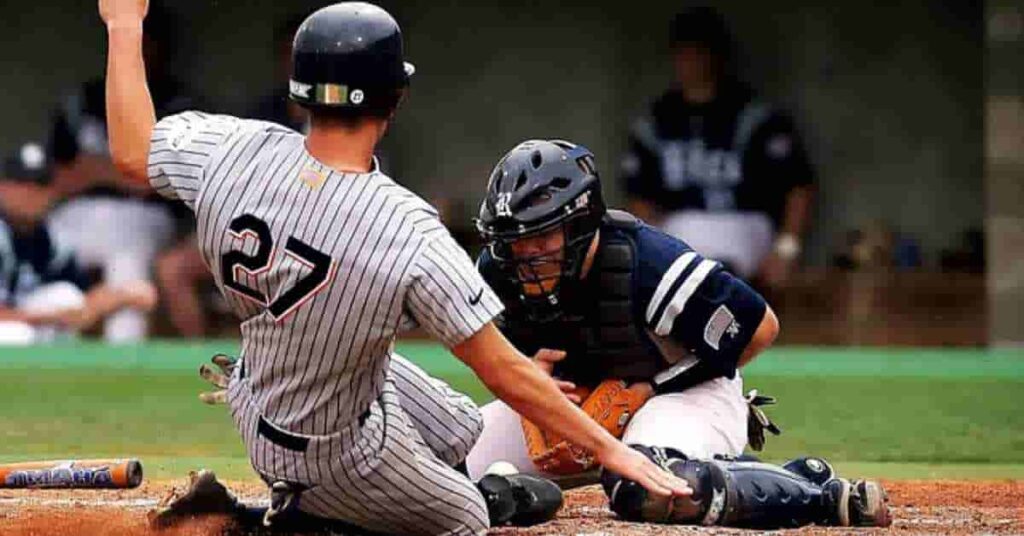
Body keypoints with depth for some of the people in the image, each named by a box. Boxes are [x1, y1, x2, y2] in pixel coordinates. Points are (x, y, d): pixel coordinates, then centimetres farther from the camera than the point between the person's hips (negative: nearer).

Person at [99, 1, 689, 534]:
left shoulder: (236, 151, -25)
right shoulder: (408, 233, -36)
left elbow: (131, 151, -3)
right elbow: (503, 371, -30)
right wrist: (609, 448, -19)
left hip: (259, 406, 6)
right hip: (342, 446, -6)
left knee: (462, 430, 25)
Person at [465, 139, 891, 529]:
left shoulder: (649, 264, -30)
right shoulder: (496, 273, -14)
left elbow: (761, 327, -19)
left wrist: (648, 387, -17)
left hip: (692, 392, -9)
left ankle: (824, 496, -16)